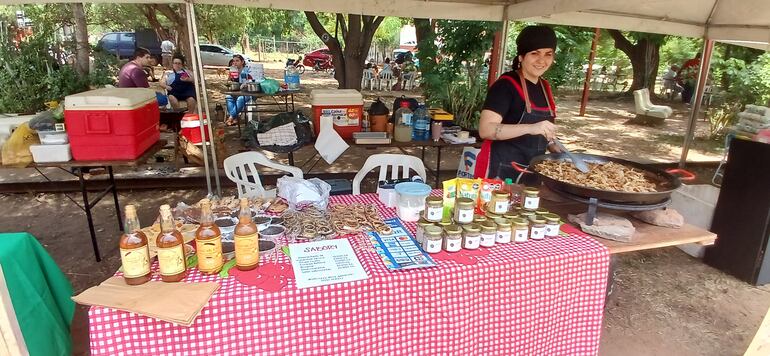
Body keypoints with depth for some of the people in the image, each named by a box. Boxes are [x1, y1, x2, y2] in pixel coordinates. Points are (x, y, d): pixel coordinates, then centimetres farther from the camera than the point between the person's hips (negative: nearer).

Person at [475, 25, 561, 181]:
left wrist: (557, 150, 7)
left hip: (532, 170, 8)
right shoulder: (506, 84, -14)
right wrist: (531, 128, -35)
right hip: (501, 170, -7)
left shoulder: (544, 87, 9)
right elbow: (485, 129, -26)